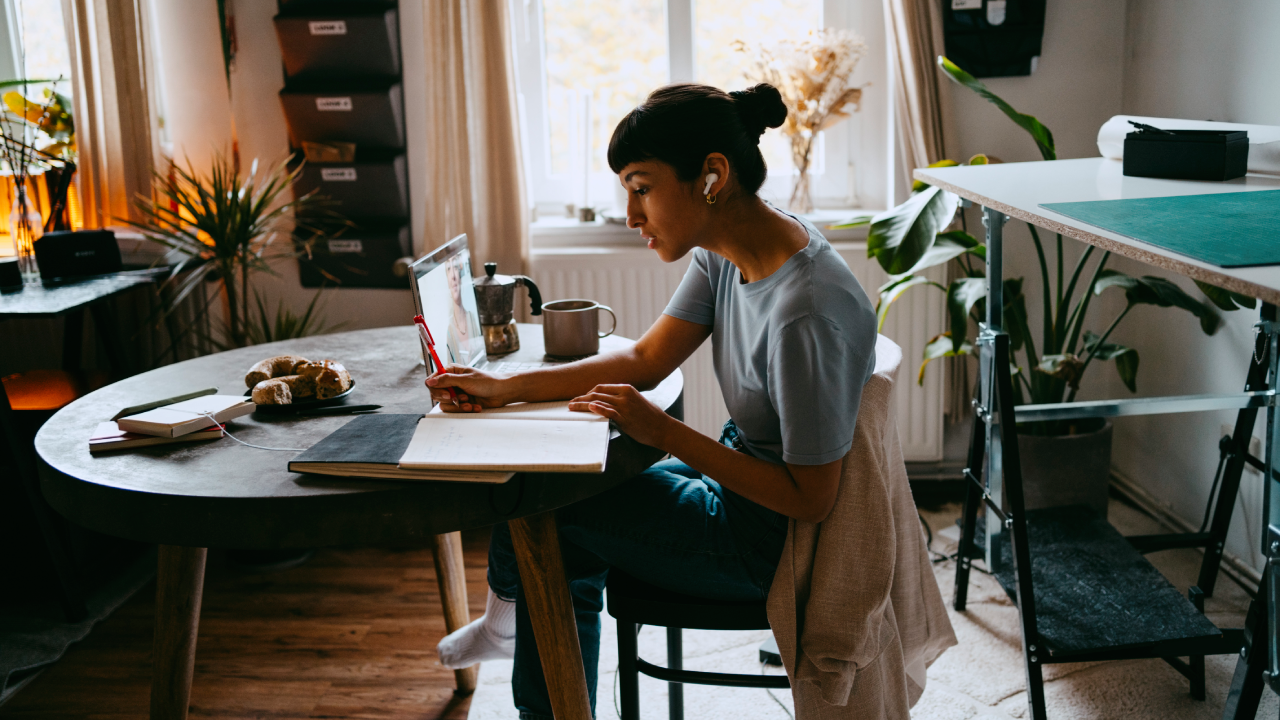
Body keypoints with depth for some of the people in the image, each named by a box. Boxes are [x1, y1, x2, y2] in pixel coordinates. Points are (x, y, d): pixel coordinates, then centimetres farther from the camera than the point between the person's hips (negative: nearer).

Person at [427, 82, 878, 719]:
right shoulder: (728, 250, -4)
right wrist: (504, 388, -4)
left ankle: (507, 611, 29)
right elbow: (645, 360, 4)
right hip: (743, 472, 8)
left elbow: (810, 499, -26)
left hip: (769, 540, -8)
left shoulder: (807, 313, -32)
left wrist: (663, 432, -25)